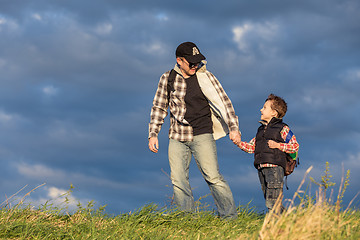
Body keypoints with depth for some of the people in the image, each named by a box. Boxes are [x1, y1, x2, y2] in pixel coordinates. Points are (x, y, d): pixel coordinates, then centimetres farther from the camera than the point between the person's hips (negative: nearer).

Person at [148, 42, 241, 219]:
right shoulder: (167, 79, 6)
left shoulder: (206, 77, 2)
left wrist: (233, 128, -5)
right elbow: (159, 108, 14)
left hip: (202, 135, -2)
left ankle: (229, 216, -6)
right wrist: (153, 134, 7)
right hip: (177, 137, 3)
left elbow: (224, 102, 3)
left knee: (212, 176, -12)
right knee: (178, 180, -4)